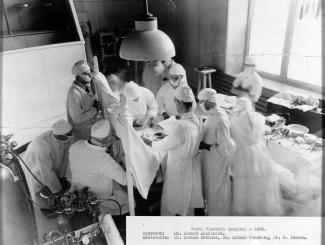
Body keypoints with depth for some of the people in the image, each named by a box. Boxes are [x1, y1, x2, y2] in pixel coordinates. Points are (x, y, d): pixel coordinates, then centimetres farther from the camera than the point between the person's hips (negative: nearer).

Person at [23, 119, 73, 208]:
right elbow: (46, 172, -35)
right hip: (35, 164, -5)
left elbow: (64, 157, -10)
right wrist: (57, 189, -24)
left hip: (53, 162, 5)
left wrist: (62, 176, -6)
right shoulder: (43, 145, -45)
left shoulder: (66, 137, -27)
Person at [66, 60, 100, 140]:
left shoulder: (86, 86, -3)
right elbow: (77, 118, -27)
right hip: (81, 130, -8)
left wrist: (95, 103, -7)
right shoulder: (74, 93, -30)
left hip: (90, 126, 8)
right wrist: (94, 110, -22)